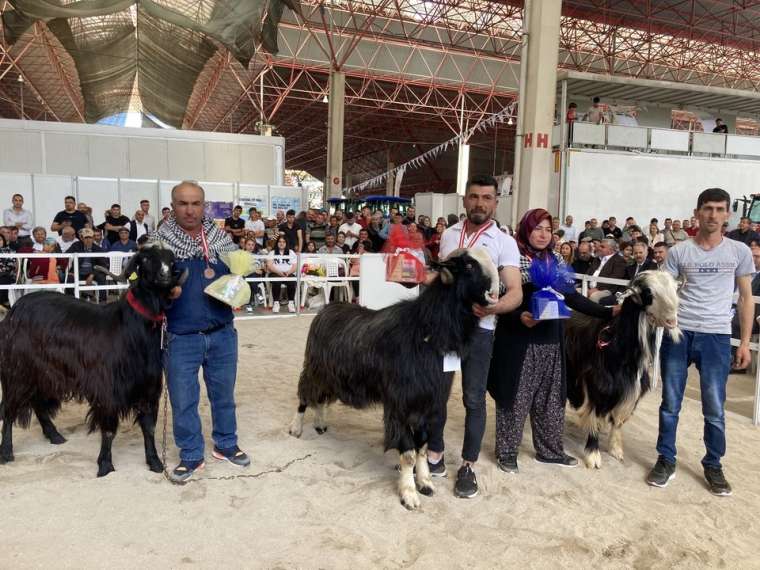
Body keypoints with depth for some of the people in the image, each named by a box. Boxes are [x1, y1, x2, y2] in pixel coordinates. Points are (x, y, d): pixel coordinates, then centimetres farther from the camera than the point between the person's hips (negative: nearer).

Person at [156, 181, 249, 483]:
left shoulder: (221, 237, 3)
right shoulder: (159, 241, -3)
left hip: (222, 333, 2)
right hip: (181, 337, -2)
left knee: (223, 393, 16)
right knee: (183, 399, 8)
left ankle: (226, 445, 35)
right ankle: (191, 455, 26)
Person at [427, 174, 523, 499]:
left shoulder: (504, 242, -5)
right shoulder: (448, 234, 8)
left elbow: (516, 292, -14)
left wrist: (494, 307, -33)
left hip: (478, 329, -3)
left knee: (474, 398, 4)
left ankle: (468, 466, 17)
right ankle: (434, 452, 26)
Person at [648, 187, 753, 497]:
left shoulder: (739, 251, 5)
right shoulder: (678, 251, 3)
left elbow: (746, 298, 9)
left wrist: (745, 342, 4)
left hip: (716, 336, 0)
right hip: (678, 333, 0)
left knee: (714, 408, 6)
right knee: (670, 403, 7)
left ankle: (713, 466, 25)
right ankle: (666, 460, 22)